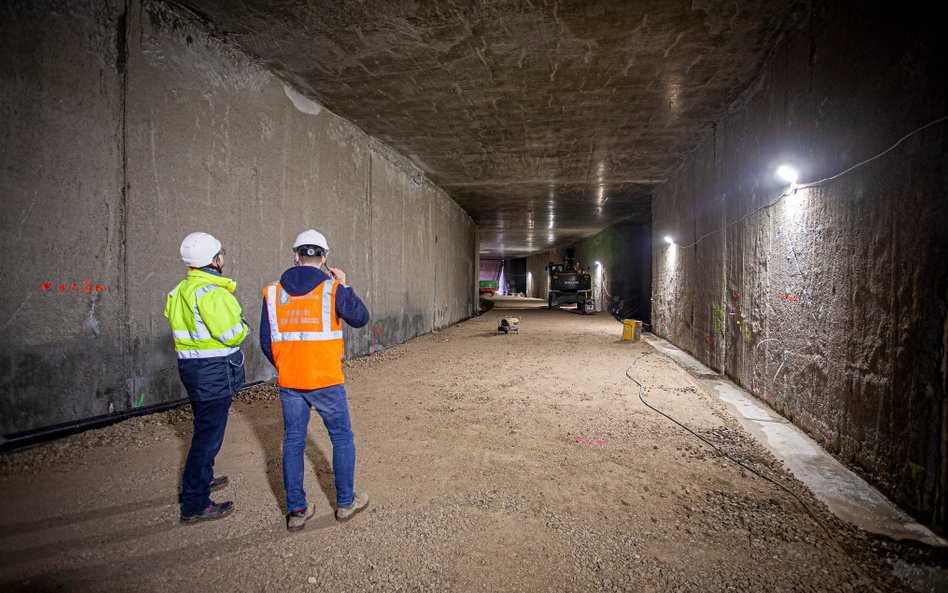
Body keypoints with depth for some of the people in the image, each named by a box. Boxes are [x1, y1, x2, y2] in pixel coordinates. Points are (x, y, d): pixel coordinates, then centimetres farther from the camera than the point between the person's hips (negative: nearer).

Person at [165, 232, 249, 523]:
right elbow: (232, 335, -25)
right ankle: (195, 505, 10)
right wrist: (243, 324, -4)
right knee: (209, 434, 0)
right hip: (214, 371, -10)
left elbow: (179, 322, 14)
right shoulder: (212, 293, -22)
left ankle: (202, 479, 44)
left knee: (205, 427, 26)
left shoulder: (179, 291, 9)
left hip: (190, 365, 10)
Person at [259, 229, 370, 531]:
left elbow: (266, 342, 5)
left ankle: (296, 510, 24)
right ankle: (345, 502, 25)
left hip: (289, 382, 3)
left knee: (293, 442, 15)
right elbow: (361, 318, 4)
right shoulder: (333, 289, -11)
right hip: (326, 381, -3)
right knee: (342, 438, 14)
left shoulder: (273, 292, 1)